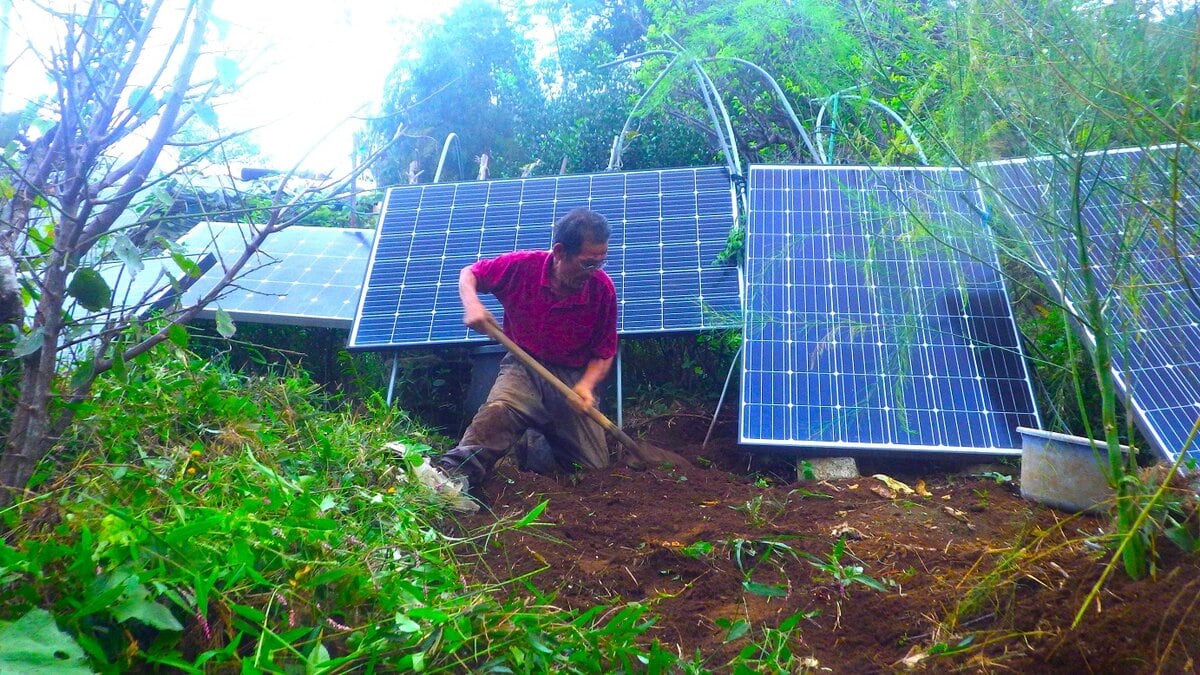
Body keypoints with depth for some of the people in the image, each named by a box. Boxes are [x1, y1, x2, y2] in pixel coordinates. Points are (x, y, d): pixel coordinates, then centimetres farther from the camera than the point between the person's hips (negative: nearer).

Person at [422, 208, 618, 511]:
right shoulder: (522, 266, -14)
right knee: (498, 410, -38)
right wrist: (471, 303, -19)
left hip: (573, 376, 2)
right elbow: (468, 274, 4)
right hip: (524, 366, -2)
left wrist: (586, 385, -22)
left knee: (594, 467, -2)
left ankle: (537, 440, 25)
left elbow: (604, 353, -2)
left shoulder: (602, 288, -12)